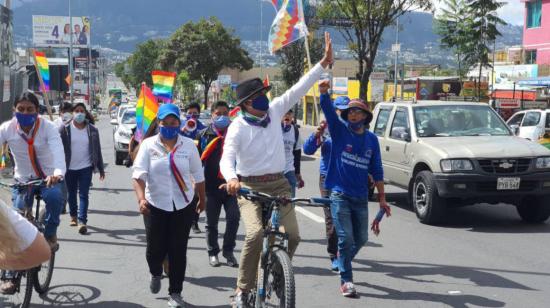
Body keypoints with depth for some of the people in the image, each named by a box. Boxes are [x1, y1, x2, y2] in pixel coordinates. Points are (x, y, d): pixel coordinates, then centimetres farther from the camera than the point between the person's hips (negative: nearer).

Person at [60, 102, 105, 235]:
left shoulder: (92, 130, 2)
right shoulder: (66, 129, -3)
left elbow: (97, 150, 6)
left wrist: (101, 169, 7)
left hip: (86, 167, 0)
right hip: (70, 168, 1)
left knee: (84, 194, -7)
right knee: (71, 194, 14)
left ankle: (82, 221, -11)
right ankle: (73, 216, 32)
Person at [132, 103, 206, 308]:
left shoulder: (188, 145, 2)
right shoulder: (148, 145, -2)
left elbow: (198, 175, 11)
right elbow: (139, 174, -11)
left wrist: (202, 199, 18)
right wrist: (141, 198, -25)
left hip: (183, 206, 1)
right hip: (156, 205, -1)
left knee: (178, 249, 2)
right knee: (155, 248, 3)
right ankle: (156, 274, 38)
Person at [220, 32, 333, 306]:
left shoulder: (274, 112, 4)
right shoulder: (238, 127, -11)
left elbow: (299, 89, 5)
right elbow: (226, 159, -22)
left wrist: (324, 62, 3)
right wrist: (231, 178, -44)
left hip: (278, 184, 5)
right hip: (250, 187, -5)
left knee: (292, 235, -8)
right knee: (256, 233, -25)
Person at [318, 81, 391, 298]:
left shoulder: (372, 139, 7)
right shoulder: (340, 130, -1)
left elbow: (376, 170, 10)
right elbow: (328, 110, -19)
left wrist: (382, 198, 8)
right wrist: (324, 93, -38)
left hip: (360, 197, 4)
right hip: (339, 194, -4)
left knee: (361, 238, 13)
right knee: (346, 238, -7)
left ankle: (343, 261, 41)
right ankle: (346, 280, 4)